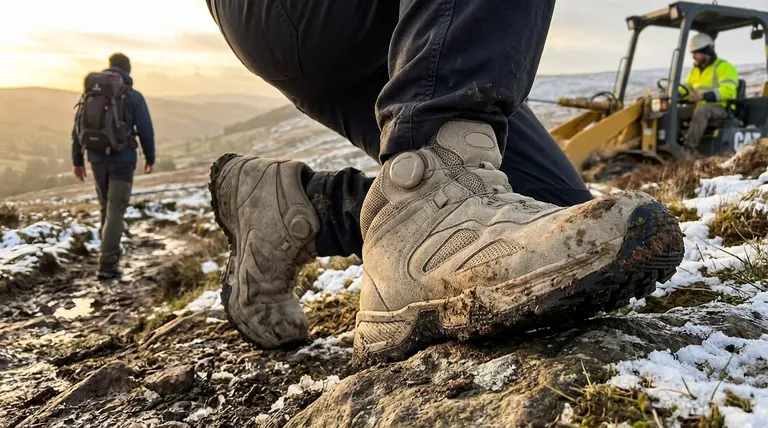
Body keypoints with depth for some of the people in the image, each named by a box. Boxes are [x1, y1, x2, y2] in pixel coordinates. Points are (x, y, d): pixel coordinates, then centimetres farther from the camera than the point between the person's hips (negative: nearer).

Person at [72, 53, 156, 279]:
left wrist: (78, 160, 13)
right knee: (115, 211, -4)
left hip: (97, 159, 4)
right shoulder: (133, 96, -4)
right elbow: (145, 131, -4)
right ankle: (107, 264, -10)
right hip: (123, 160, -4)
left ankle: (111, 255, 28)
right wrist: (150, 158, 9)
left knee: (106, 207, 20)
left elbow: (78, 129, 7)